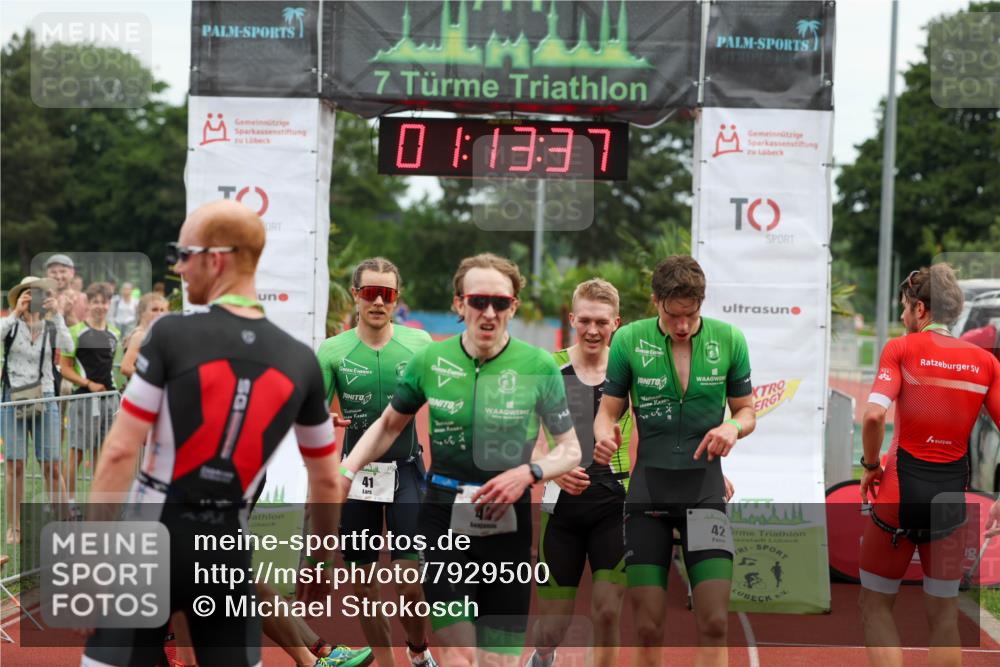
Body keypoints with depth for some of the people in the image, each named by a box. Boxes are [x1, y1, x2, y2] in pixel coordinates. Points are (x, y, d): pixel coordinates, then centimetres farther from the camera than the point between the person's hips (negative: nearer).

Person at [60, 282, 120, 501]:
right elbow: (64, 368, -6)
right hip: (84, 398, -5)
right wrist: (89, 384, -14)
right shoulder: (76, 332, -4)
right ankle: (69, 499, 0)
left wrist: (112, 385, 12)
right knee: (77, 451, -4)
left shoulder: (114, 333, 13)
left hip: (109, 397, 5)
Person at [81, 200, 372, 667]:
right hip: (228, 548, 3)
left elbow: (120, 453, -13)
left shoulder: (171, 334, -10)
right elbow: (326, 480, 8)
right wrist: (321, 564, 21)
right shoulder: (301, 361, 1)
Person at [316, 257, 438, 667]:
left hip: (406, 470, -1)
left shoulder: (419, 343, -3)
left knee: (410, 582, -5)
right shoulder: (333, 350, -4)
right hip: (356, 473, 1)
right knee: (363, 583, 8)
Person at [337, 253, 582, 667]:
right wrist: (345, 472, 1)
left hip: (508, 520, 0)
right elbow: (389, 424, 13)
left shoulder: (538, 366, -7)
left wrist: (529, 473, -17)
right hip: (444, 515, 0)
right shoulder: (430, 361, -3)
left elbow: (570, 450, 2)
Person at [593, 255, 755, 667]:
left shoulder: (729, 339, -1)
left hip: (705, 489, 0)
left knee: (713, 624, -7)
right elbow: (609, 410, 5)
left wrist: (733, 427, -14)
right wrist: (604, 434, -18)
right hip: (648, 488, 0)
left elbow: (746, 412, 9)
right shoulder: (628, 340, -3)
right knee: (648, 629, 0)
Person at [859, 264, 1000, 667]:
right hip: (951, 495, 3)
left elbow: (874, 415, -19)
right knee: (944, 615, 14)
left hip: (901, 487, -3)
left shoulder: (901, 348, -6)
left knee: (876, 605, 13)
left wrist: (870, 464, -3)